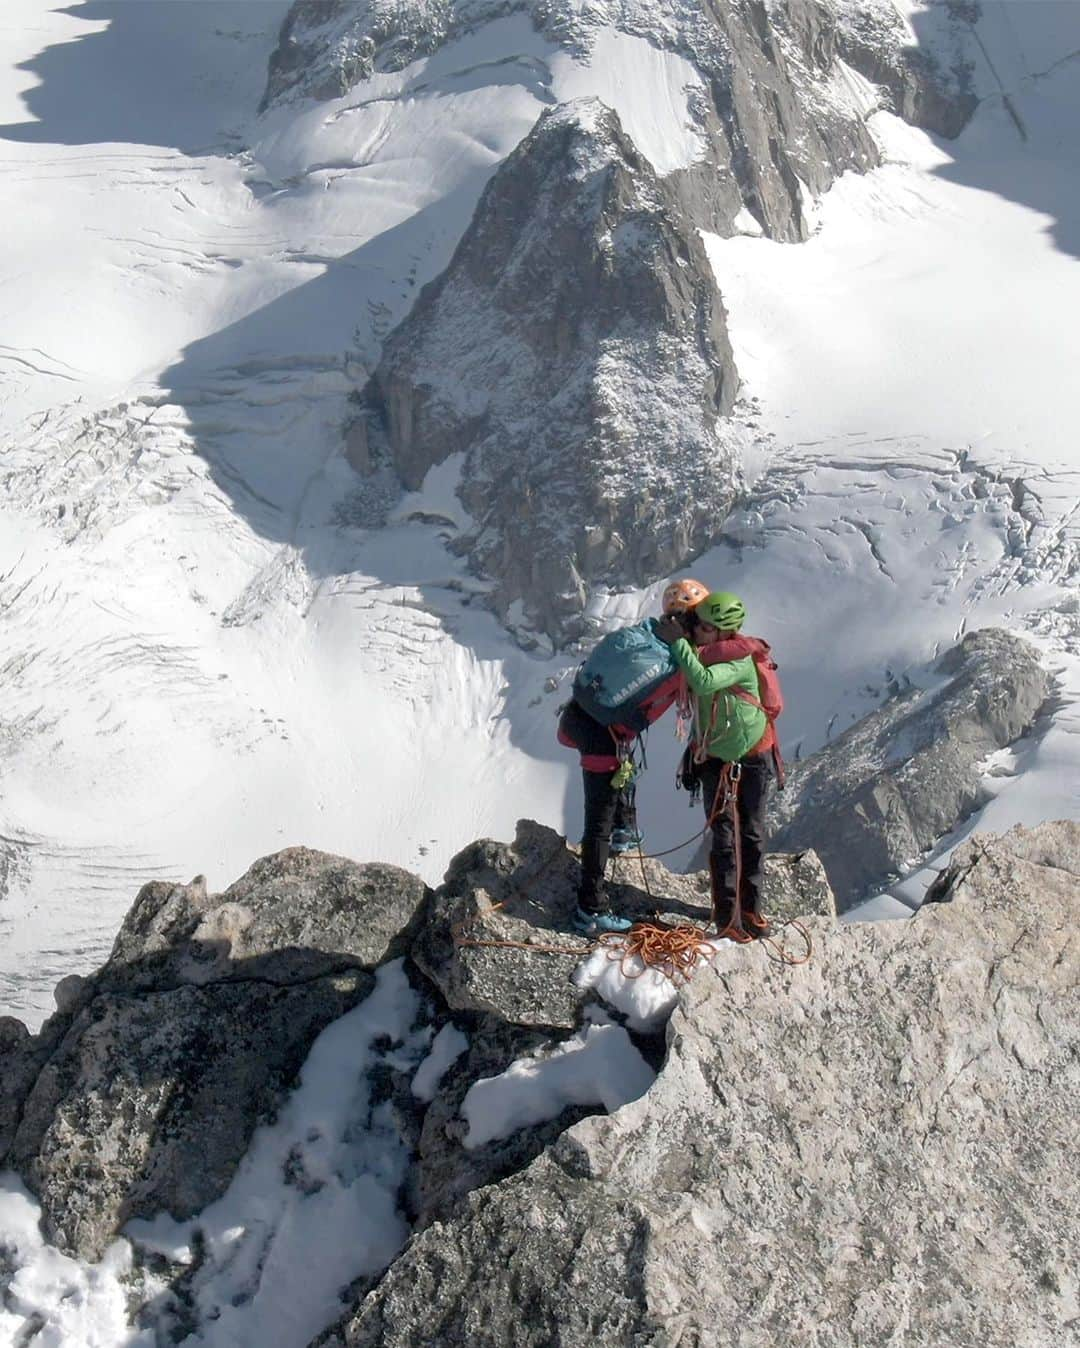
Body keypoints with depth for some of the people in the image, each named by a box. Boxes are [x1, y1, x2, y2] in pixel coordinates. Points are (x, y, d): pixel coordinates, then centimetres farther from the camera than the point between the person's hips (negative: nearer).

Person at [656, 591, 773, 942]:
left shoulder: (740, 659, -26)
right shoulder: (695, 651, -9)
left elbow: (704, 683, -46)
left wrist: (678, 643, -39)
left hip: (753, 756, -3)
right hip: (715, 758, 3)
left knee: (752, 835, 10)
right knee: (724, 839, 0)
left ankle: (750, 907, 23)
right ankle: (727, 914, 7)